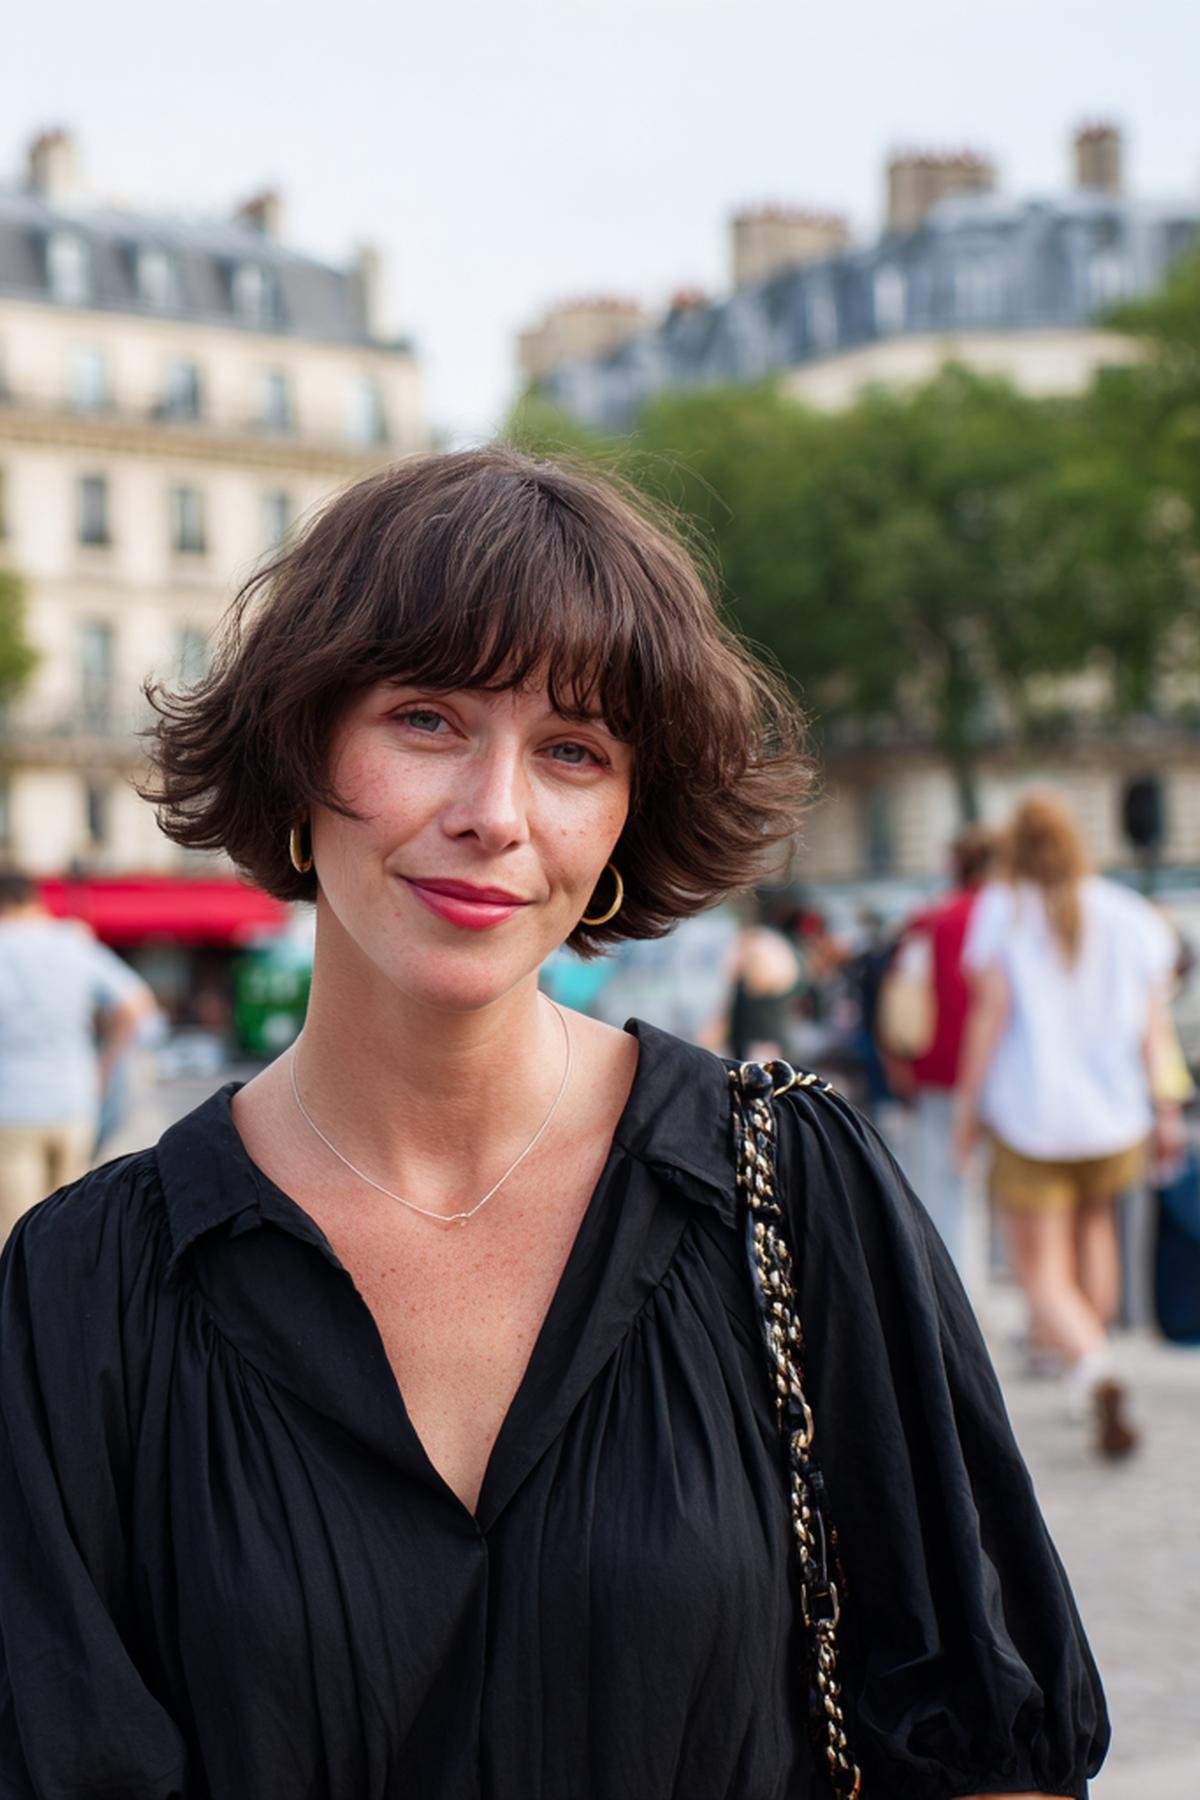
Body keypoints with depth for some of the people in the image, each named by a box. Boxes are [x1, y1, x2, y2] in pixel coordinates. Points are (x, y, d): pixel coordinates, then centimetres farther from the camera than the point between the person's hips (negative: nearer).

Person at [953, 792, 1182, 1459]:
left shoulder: (1002, 911, -2)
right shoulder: (1127, 913, 5)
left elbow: (990, 1011, -8)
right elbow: (1155, 1021, 2)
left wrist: (968, 1103, -3)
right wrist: (1166, 1107, 6)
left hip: (1031, 1115, -3)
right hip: (1114, 1113, 3)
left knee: (1041, 1271, 0)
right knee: (1095, 1223, 29)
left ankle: (1094, 1370, -24)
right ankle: (1090, 1343, 29)